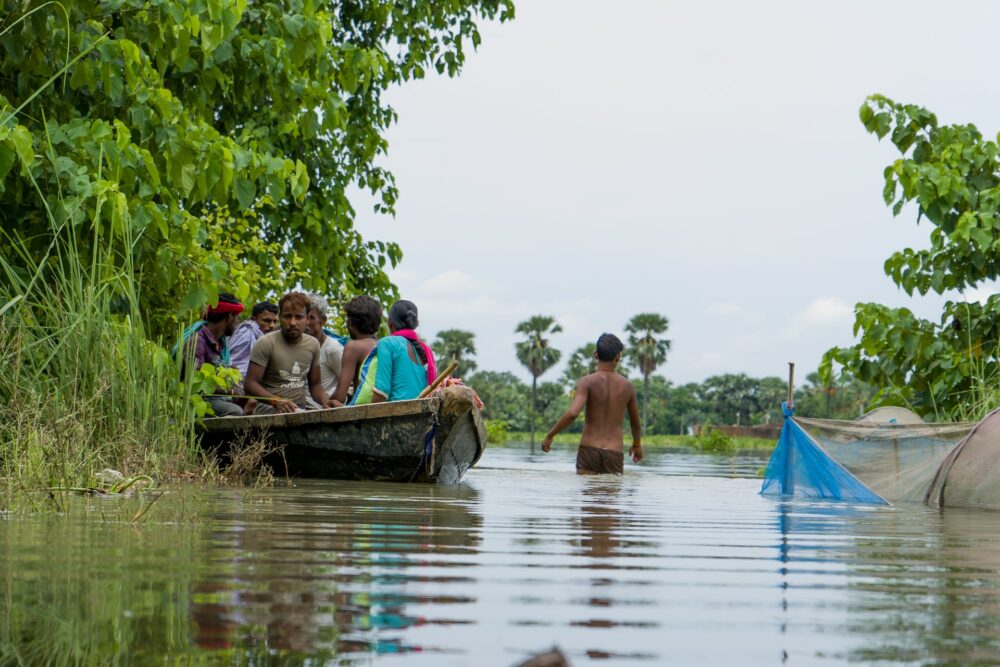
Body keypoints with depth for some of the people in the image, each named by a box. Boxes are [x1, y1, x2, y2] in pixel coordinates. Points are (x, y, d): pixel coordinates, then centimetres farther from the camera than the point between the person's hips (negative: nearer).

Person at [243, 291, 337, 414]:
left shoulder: (313, 344, 10)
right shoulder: (266, 343, -7)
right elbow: (250, 383, -10)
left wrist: (324, 400, -4)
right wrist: (277, 401, -26)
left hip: (300, 408, 6)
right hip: (268, 407, -6)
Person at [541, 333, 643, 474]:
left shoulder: (587, 382, -5)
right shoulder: (627, 386, 6)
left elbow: (572, 413, -20)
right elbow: (635, 423, 20)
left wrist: (549, 436, -8)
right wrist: (637, 444, 39)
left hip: (589, 451, -1)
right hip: (614, 454, 2)